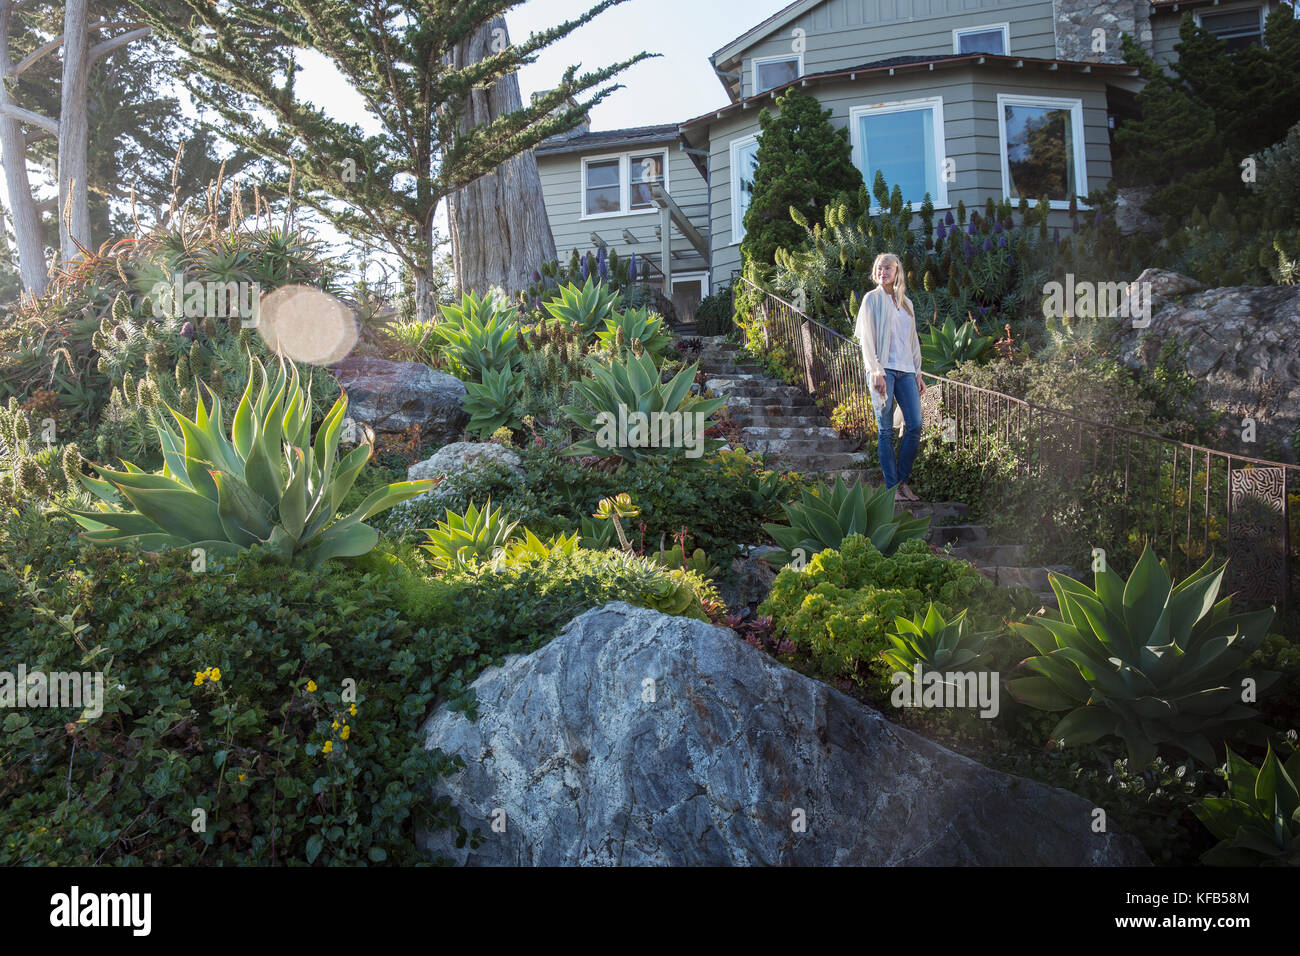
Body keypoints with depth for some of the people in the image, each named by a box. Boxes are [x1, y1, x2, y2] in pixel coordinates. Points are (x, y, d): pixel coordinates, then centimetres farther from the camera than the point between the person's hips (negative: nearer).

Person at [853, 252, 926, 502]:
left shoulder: (906, 303, 19)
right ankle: (892, 487, 1)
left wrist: (918, 374, 15)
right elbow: (867, 339, -4)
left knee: (915, 425, -3)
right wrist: (876, 372, -13)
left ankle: (903, 481, 8)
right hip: (883, 369, -5)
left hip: (906, 370, 5)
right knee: (886, 430, -3)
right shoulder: (872, 299, 3)